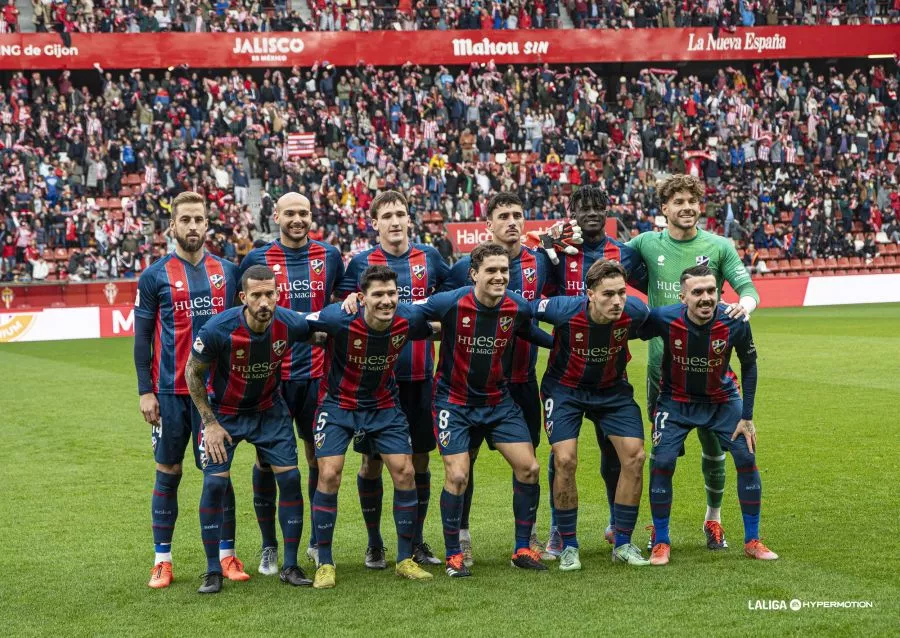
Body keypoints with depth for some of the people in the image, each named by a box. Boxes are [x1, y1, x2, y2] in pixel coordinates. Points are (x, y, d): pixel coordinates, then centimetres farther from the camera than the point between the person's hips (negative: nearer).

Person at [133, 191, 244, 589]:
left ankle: (227, 555, 12)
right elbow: (142, 337, 0)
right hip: (170, 391, -2)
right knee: (168, 472, 4)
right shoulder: (154, 276, 0)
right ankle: (162, 559, 12)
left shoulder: (228, 272, 7)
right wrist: (145, 391, -5)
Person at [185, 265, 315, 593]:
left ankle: (291, 566, 7)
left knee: (290, 478, -5)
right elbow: (193, 373, -12)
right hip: (224, 412, -2)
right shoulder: (218, 329, -29)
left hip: (270, 409, 2)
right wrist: (210, 422, -11)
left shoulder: (289, 324, -21)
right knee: (214, 483, -11)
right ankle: (213, 571, 2)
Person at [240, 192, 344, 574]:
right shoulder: (257, 259, 1)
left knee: (320, 457, 6)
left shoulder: (329, 256, 6)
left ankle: (318, 541, 21)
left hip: (316, 373, 2)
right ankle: (269, 546, 14)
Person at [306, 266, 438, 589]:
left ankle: (405, 559, 11)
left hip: (384, 405, 3)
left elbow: (436, 330, 7)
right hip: (339, 404, -3)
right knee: (329, 475, -12)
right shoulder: (340, 318, -28)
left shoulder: (409, 320, -17)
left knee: (404, 472, -4)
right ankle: (324, 563, 2)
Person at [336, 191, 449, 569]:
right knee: (371, 461, 2)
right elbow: (341, 309, 3)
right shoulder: (360, 262, 1)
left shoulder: (428, 257, 7)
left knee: (420, 459, 7)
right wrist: (349, 301, -16)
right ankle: (374, 543, 15)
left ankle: (417, 541, 19)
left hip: (419, 376, 2)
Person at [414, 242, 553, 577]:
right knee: (457, 476, -12)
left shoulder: (518, 307, -10)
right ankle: (453, 556, 6)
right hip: (453, 400, -4)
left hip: (497, 399, 4)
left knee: (529, 468, -1)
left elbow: (530, 332, 14)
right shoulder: (451, 302, -21)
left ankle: (523, 549, 14)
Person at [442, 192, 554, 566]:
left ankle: (527, 535, 23)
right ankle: (461, 536, 11)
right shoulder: (465, 267, -7)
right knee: (464, 456, 0)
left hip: (523, 377, 3)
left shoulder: (539, 262, 2)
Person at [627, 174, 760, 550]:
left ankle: (713, 519, 25)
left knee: (713, 445, 6)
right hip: (662, 362, 0)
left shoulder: (719, 247, 1)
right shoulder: (647, 244, 3)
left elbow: (747, 287, -3)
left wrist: (745, 304, -27)